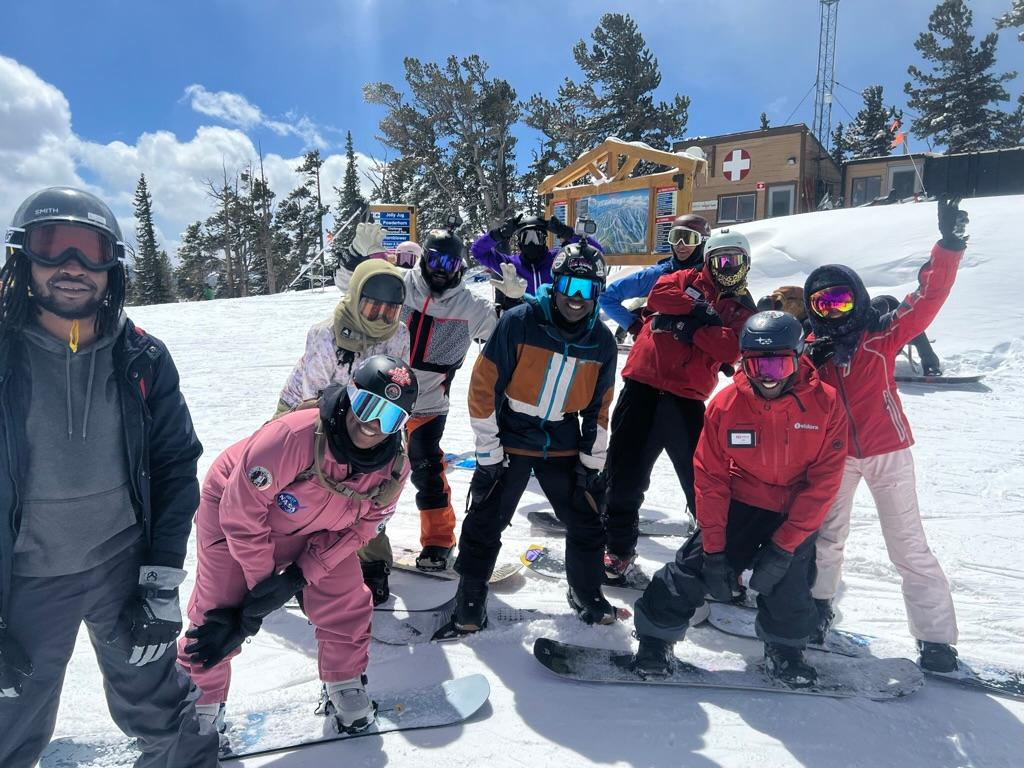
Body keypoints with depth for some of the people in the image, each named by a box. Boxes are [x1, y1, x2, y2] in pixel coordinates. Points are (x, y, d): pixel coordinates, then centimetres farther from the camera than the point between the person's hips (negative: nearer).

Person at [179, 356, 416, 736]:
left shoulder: (395, 467, -22)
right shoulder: (294, 435, -40)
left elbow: (358, 528, -10)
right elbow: (241, 510, -30)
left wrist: (298, 576, -18)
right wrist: (261, 579, -18)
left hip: (312, 531, 4)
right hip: (234, 509, -4)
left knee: (347, 603, 1)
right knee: (218, 616, -5)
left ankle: (345, 688, 26)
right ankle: (201, 703, 22)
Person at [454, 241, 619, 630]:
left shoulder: (602, 341, -3)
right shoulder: (519, 322, -17)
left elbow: (598, 407, 7)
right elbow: (484, 386, -15)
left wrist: (591, 463, 7)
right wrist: (488, 453, -13)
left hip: (564, 447, 4)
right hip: (510, 441, -3)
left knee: (586, 525, 12)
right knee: (485, 524, 2)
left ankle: (587, 594, 36)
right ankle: (470, 598, 24)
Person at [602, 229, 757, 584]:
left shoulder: (744, 309, 14)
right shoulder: (688, 280, 15)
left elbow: (732, 348, -5)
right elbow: (659, 293, -5)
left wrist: (691, 327, -11)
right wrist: (699, 311, -10)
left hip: (687, 397, 0)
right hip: (642, 385, 1)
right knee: (626, 471, 4)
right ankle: (620, 548, 19)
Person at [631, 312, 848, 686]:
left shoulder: (825, 405, -17)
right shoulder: (726, 404, -16)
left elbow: (823, 482, -14)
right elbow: (710, 478, -12)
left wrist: (784, 545, -17)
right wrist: (714, 549, -13)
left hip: (796, 516, 0)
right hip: (738, 504, 0)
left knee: (789, 588, 0)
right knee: (692, 567, -7)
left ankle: (785, 649, 30)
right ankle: (655, 639, 12)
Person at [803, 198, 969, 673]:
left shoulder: (883, 335, -7)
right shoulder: (811, 352, 0)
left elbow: (928, 298, -18)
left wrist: (948, 246, -29)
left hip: (887, 452, -2)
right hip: (836, 456, 3)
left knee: (908, 547, 2)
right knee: (827, 536, 15)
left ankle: (936, 638, 12)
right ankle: (817, 604, 36)